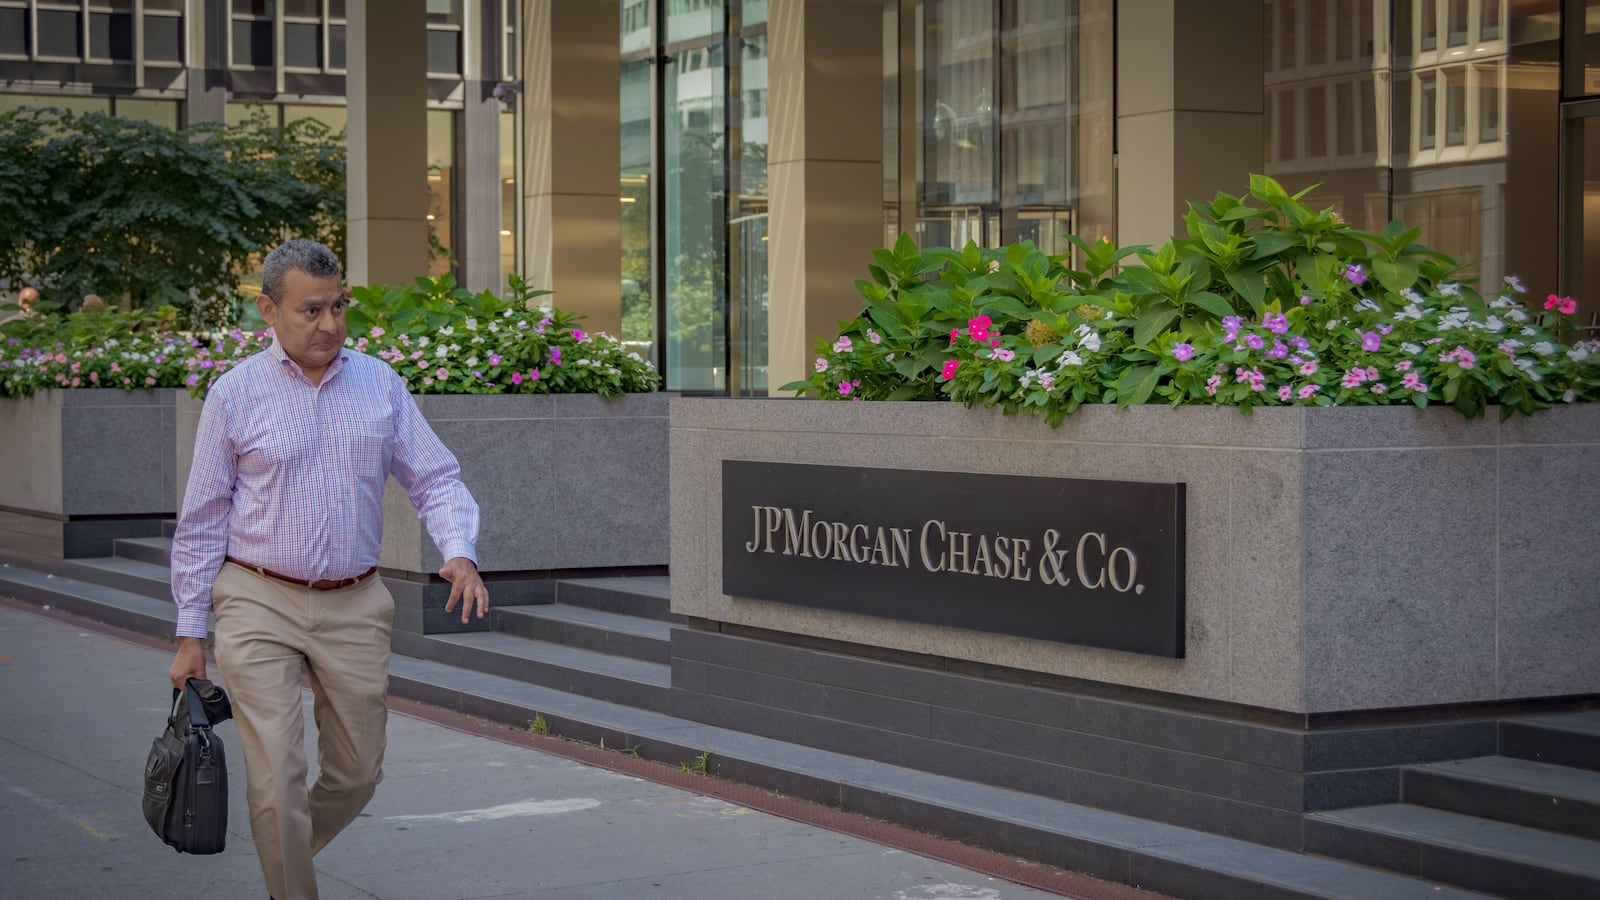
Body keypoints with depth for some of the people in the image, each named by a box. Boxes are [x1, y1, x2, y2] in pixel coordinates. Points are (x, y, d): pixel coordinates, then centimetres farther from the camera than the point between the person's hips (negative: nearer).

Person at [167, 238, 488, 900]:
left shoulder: (380, 384, 5)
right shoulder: (236, 394, -2)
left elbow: (435, 478, 5)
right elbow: (202, 520, 1)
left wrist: (459, 552, -16)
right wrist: (189, 632, 0)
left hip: (355, 607, 3)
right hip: (260, 605, -3)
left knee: (357, 773, 13)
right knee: (276, 779, -9)